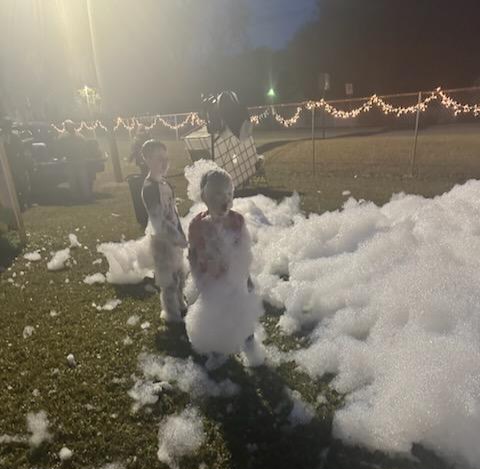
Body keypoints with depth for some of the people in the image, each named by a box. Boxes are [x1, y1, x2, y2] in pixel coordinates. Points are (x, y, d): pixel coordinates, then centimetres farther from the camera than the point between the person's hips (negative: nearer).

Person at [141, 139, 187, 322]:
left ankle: (180, 307, 46)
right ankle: (174, 317, 30)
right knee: (169, 281, 10)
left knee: (179, 276, 25)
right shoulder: (149, 188, -24)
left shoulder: (163, 182, 4)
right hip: (163, 240, -9)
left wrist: (181, 235, 10)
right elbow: (159, 221, -26)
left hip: (174, 237, 9)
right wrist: (178, 239, -20)